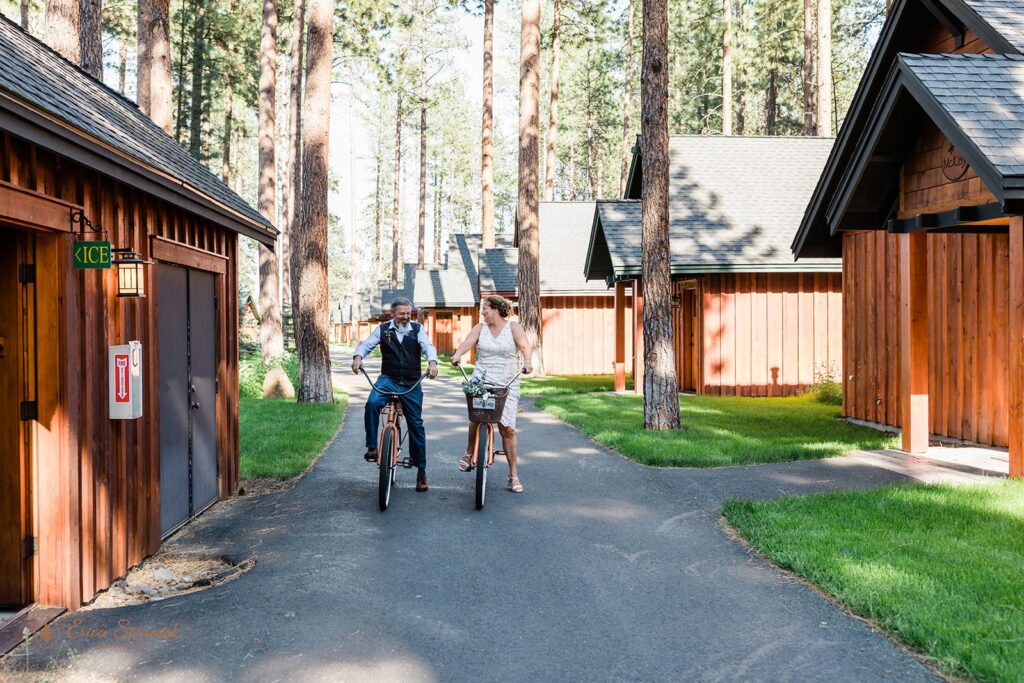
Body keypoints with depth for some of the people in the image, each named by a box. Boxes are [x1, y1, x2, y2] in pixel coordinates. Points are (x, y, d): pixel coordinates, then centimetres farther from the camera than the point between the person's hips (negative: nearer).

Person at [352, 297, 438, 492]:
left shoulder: (417, 329, 3)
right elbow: (367, 344, -5)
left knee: (416, 424, 3)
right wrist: (358, 356, -28)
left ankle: (421, 470, 13)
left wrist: (432, 361, -33)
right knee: (372, 403, -31)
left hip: (412, 383, 1)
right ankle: (371, 447, -18)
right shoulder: (383, 329, 4)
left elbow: (428, 346, -12)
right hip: (388, 379, 0)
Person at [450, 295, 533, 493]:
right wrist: (457, 355, -28)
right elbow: (467, 343, -6)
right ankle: (469, 453, 11)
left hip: (507, 385, -2)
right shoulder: (480, 328, 10)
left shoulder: (513, 327, 3)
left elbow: (525, 345, -12)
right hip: (481, 381, 2)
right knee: (476, 417, -17)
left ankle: (514, 475, 2)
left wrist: (527, 362, -32)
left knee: (507, 429, -5)